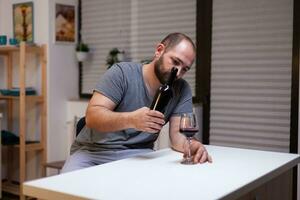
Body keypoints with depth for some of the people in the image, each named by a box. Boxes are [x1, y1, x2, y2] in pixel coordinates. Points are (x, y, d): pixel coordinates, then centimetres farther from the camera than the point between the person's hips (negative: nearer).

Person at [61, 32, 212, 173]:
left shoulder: (182, 90, 2)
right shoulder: (122, 73, -9)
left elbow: (178, 134, -5)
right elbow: (92, 116, -18)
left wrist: (192, 146, -29)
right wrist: (131, 119, -37)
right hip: (94, 150, -2)